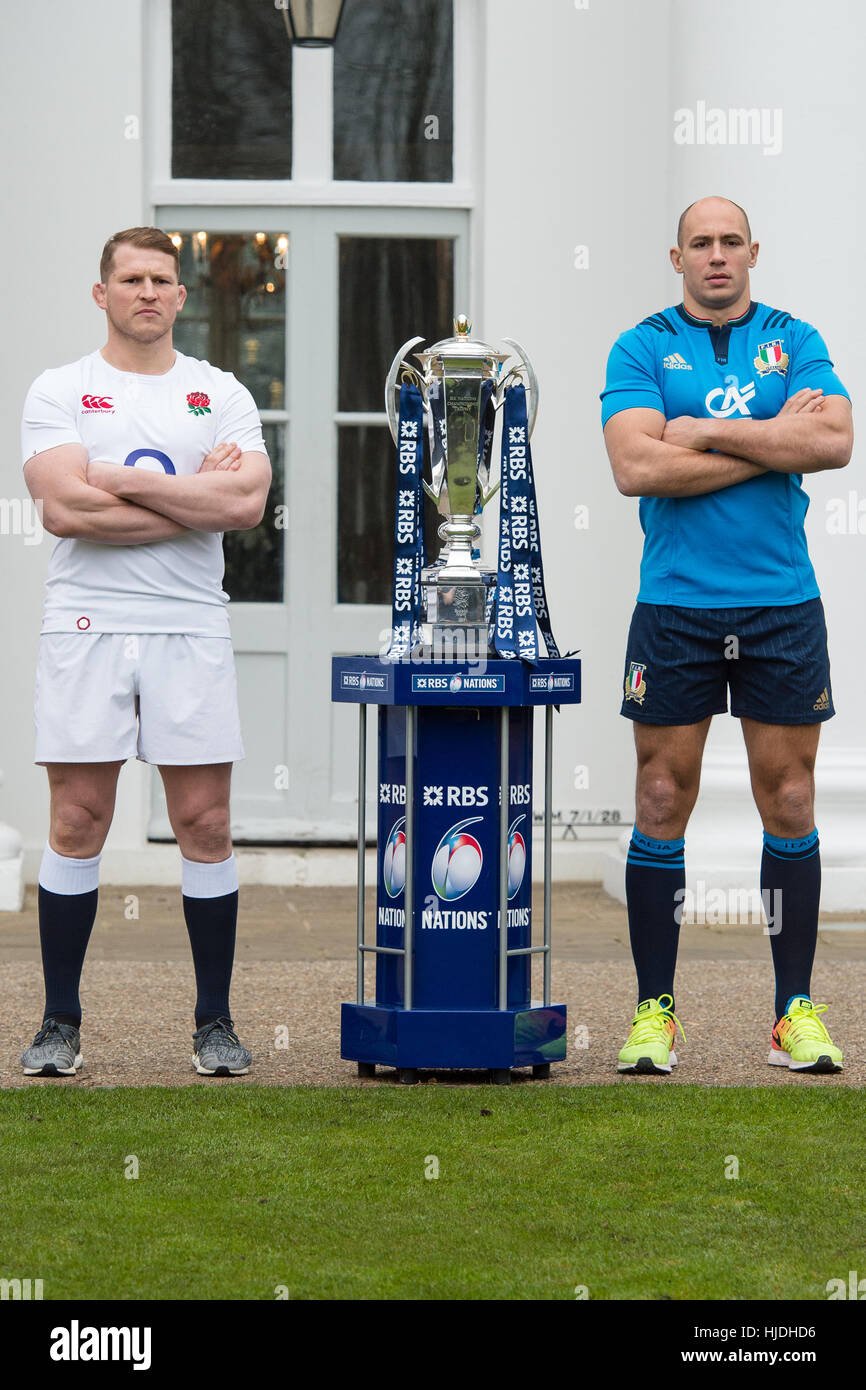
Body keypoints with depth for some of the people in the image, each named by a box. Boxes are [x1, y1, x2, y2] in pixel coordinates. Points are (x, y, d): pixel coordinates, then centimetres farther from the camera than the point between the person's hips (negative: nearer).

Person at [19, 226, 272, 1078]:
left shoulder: (221, 395, 10)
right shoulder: (60, 392, 4)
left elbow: (245, 503, -7)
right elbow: (65, 509, -12)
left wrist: (124, 479, -9)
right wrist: (195, 495, -9)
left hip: (190, 631, 1)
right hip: (86, 626, -1)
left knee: (204, 823, 0)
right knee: (77, 823, -1)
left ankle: (215, 1022, 9)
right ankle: (59, 1023, 7)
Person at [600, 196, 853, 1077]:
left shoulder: (794, 342, 8)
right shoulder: (642, 349, 3)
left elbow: (835, 441, -9)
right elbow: (636, 466, -13)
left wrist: (708, 430, -12)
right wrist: (772, 440, -11)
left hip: (783, 606, 1)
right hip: (674, 607, -1)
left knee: (789, 804, 3)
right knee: (662, 803, 0)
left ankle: (796, 1013, 9)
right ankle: (654, 1011, 8)